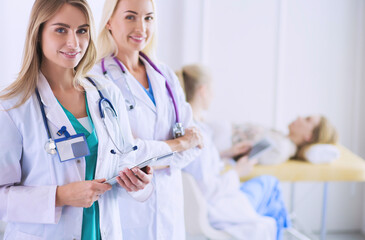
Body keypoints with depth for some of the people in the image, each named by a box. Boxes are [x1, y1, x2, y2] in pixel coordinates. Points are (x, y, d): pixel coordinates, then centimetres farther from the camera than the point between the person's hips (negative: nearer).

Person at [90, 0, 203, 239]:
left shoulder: (165, 75, 7)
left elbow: (193, 142, 2)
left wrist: (151, 165, -15)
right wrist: (176, 144, -8)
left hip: (169, 205, 5)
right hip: (124, 209, -5)